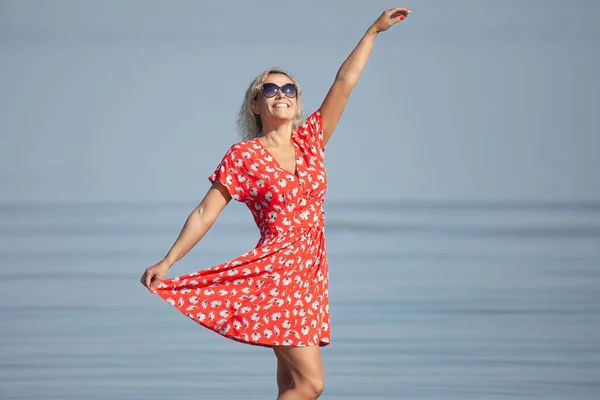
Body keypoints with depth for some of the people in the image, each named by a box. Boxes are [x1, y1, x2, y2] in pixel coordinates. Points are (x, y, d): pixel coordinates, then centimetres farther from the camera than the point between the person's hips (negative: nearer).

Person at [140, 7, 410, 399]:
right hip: (275, 274, -6)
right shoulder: (243, 156, -2)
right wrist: (166, 263, -10)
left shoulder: (310, 140, 12)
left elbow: (344, 81, 13)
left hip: (310, 275, 6)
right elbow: (205, 214, -3)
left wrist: (375, 30, 14)